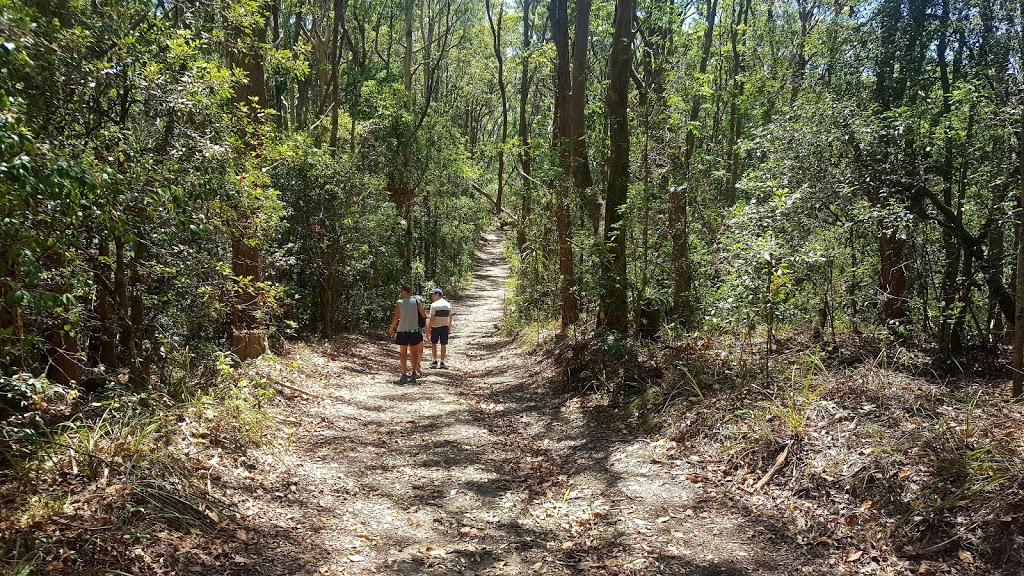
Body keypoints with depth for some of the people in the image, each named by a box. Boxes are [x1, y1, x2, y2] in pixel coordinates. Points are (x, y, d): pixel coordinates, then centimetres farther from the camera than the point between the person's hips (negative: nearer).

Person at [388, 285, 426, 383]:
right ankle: (414, 373, 14)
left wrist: (391, 328, 10)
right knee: (414, 352, 13)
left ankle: (404, 375, 3)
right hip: (414, 330, 1)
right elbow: (424, 315, 0)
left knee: (403, 353, 7)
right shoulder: (416, 301, -3)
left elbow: (395, 318, -5)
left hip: (402, 330, -1)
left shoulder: (399, 303, -7)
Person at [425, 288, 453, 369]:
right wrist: (449, 329, 15)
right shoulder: (448, 305, 6)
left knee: (433, 343, 11)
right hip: (445, 327, 4)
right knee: (443, 344, 8)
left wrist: (428, 329, -9)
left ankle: (435, 361, 7)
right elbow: (450, 318, 8)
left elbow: (432, 318, -14)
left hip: (435, 327, -4)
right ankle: (442, 362, 9)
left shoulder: (434, 305, -11)